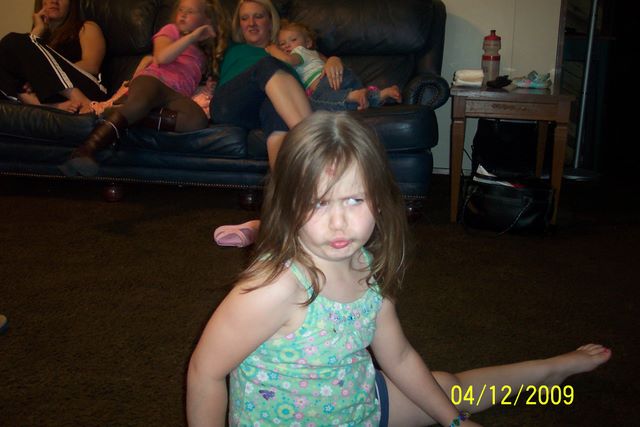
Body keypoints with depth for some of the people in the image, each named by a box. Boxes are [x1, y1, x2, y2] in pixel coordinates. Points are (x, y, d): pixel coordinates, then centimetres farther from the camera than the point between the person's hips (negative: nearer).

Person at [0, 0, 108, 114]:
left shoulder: (86, 28, 20)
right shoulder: (40, 34, 31)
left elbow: (91, 66, -1)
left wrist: (44, 76, -10)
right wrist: (38, 28, 14)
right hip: (48, 96, 3)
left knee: (15, 41, -15)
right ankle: (53, 106, -35)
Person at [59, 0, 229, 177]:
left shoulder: (204, 55, 35)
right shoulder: (171, 30, 25)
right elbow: (161, 58, 3)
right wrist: (193, 36, 3)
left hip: (178, 94, 2)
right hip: (153, 78, -2)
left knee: (197, 121, -34)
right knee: (139, 102, -41)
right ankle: (86, 150, -55)